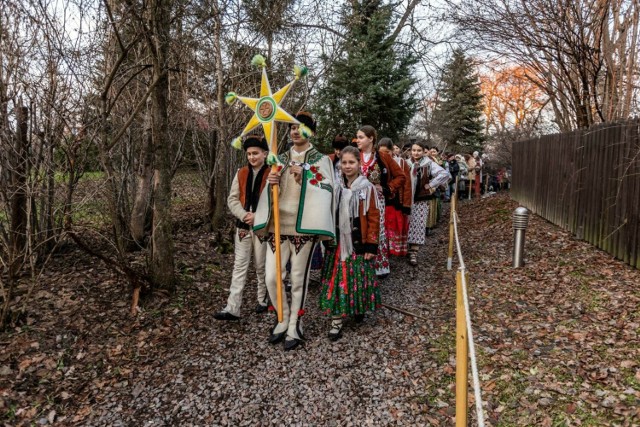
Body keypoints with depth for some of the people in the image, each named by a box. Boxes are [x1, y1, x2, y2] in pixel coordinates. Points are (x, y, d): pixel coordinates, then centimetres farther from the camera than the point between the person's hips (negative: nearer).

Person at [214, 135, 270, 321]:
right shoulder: (241, 173, 8)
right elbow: (232, 199, 4)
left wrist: (258, 216, -19)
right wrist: (243, 215, -12)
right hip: (243, 225, 4)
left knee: (261, 265, 9)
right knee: (239, 266, 3)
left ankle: (263, 300, 28)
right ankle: (232, 308, 4)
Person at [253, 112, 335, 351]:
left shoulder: (321, 159, 4)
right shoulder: (281, 159, 15)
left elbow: (324, 190, -7)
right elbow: (270, 192, 13)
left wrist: (303, 177, -20)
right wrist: (271, 183, -10)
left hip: (303, 226, -4)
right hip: (278, 225, 4)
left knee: (298, 279, 4)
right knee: (271, 278, 1)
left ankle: (295, 327, 20)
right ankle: (283, 320, 24)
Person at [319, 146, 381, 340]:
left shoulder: (367, 188, -5)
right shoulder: (335, 187, 5)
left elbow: (374, 217, -6)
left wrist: (371, 244, -9)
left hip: (358, 243, -3)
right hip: (338, 243, 3)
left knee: (358, 278, 6)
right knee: (337, 280, 2)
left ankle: (360, 308, 31)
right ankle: (336, 321, 8)